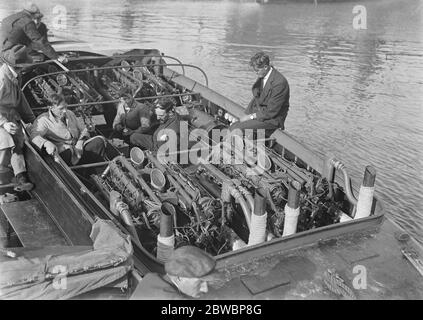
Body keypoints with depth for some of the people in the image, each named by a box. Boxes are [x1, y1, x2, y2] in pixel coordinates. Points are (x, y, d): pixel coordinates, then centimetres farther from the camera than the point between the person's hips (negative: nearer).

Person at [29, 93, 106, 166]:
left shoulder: (70, 114, 18)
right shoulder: (44, 120, -1)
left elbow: (84, 130, 22)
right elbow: (34, 134, -19)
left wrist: (80, 142, -1)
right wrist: (47, 143, -41)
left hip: (79, 147, 6)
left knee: (100, 140, -16)